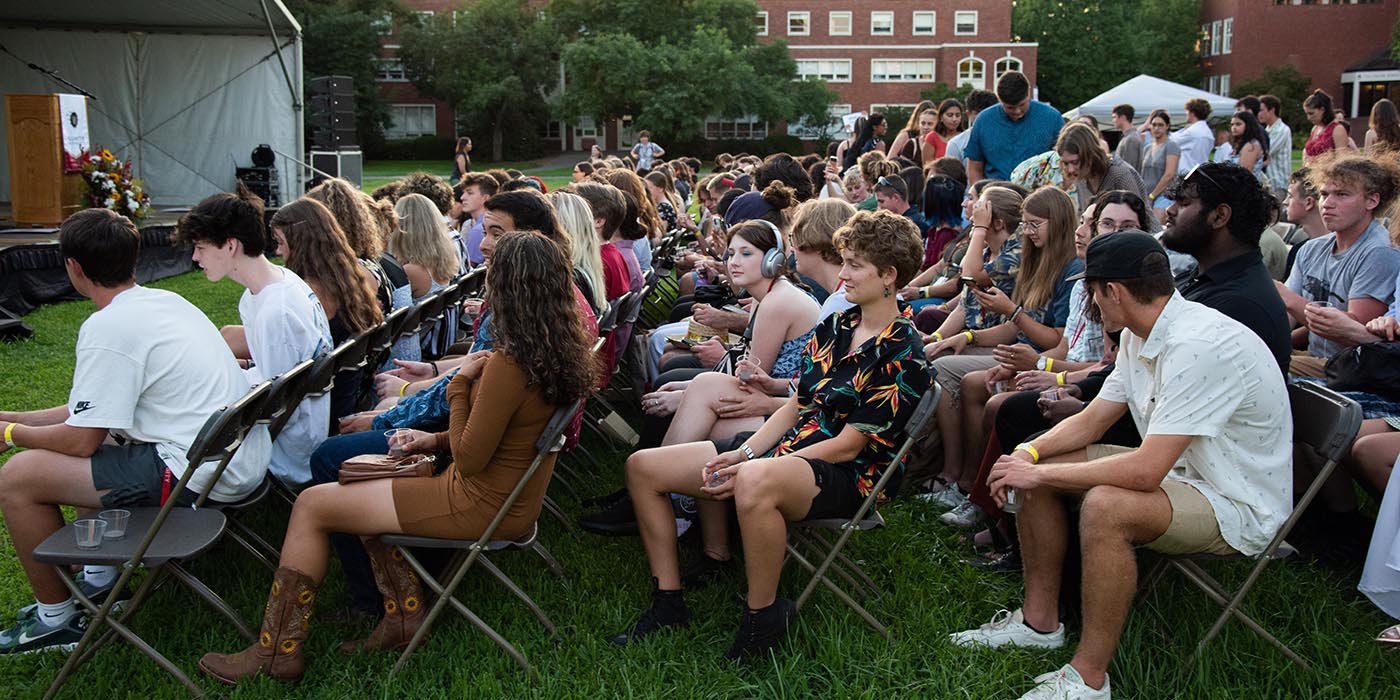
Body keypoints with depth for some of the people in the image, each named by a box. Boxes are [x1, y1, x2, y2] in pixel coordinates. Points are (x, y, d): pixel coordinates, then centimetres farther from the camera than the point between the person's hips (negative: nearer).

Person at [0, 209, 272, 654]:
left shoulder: (108, 328, -15)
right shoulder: (164, 301, 13)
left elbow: (81, 440, -12)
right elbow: (95, 411, 21)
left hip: (201, 476, -10)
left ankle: (56, 619, 15)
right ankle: (101, 577, 35)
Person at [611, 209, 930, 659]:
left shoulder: (902, 352, -11)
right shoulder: (835, 327, 13)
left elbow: (849, 444, -15)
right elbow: (795, 408, 14)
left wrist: (747, 469, -18)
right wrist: (743, 454, -4)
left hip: (849, 474, -8)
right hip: (789, 446, 9)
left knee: (755, 482, -44)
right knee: (642, 466, 0)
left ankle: (763, 617, -22)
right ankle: (668, 602, 7)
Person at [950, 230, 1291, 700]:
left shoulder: (1198, 345, -29)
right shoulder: (1141, 337, 2)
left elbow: (1145, 471, -33)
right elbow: (1092, 420, 9)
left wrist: (1040, 473, -25)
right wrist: (1029, 452, -10)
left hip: (1240, 506, -10)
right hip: (1181, 470, 10)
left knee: (1104, 506, -36)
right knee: (1036, 469, 3)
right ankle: (1039, 621, 13)